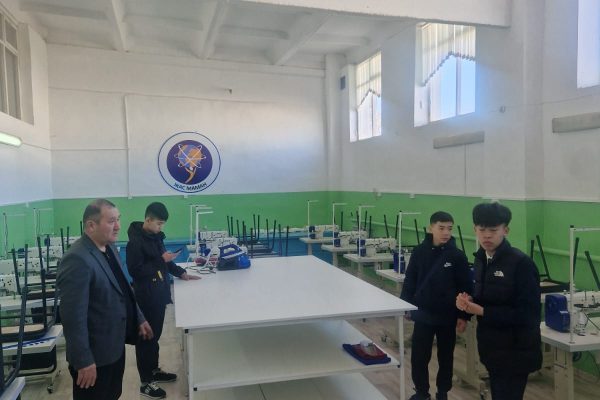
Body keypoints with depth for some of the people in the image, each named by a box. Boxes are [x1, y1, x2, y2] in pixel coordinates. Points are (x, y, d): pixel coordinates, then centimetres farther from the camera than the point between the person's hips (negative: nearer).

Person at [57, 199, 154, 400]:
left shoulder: (109, 248, 4)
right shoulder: (77, 260, -25)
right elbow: (73, 315, -25)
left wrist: (138, 318, 18)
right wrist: (83, 361, -23)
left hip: (114, 345, 8)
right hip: (94, 353, -8)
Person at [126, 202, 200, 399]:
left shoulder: (156, 236, 7)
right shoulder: (136, 242, -18)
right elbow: (135, 271, -21)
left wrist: (181, 273, 9)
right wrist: (161, 260, -23)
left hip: (159, 293, 8)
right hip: (146, 296, -8)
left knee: (155, 335, 19)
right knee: (146, 338, 2)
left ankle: (154, 370, 35)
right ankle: (146, 383, 13)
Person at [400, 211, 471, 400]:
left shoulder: (457, 256, -8)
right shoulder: (419, 252, -6)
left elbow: (465, 288, -4)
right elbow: (409, 281, 1)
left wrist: (464, 315, -4)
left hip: (448, 316, 0)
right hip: (423, 313, 1)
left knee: (446, 356, 15)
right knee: (419, 356, 7)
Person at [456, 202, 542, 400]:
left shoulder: (521, 263, -19)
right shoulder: (481, 259, 3)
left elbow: (528, 313, -21)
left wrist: (482, 311, -23)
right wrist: (468, 301, -8)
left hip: (515, 353, -7)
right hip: (492, 347, 7)